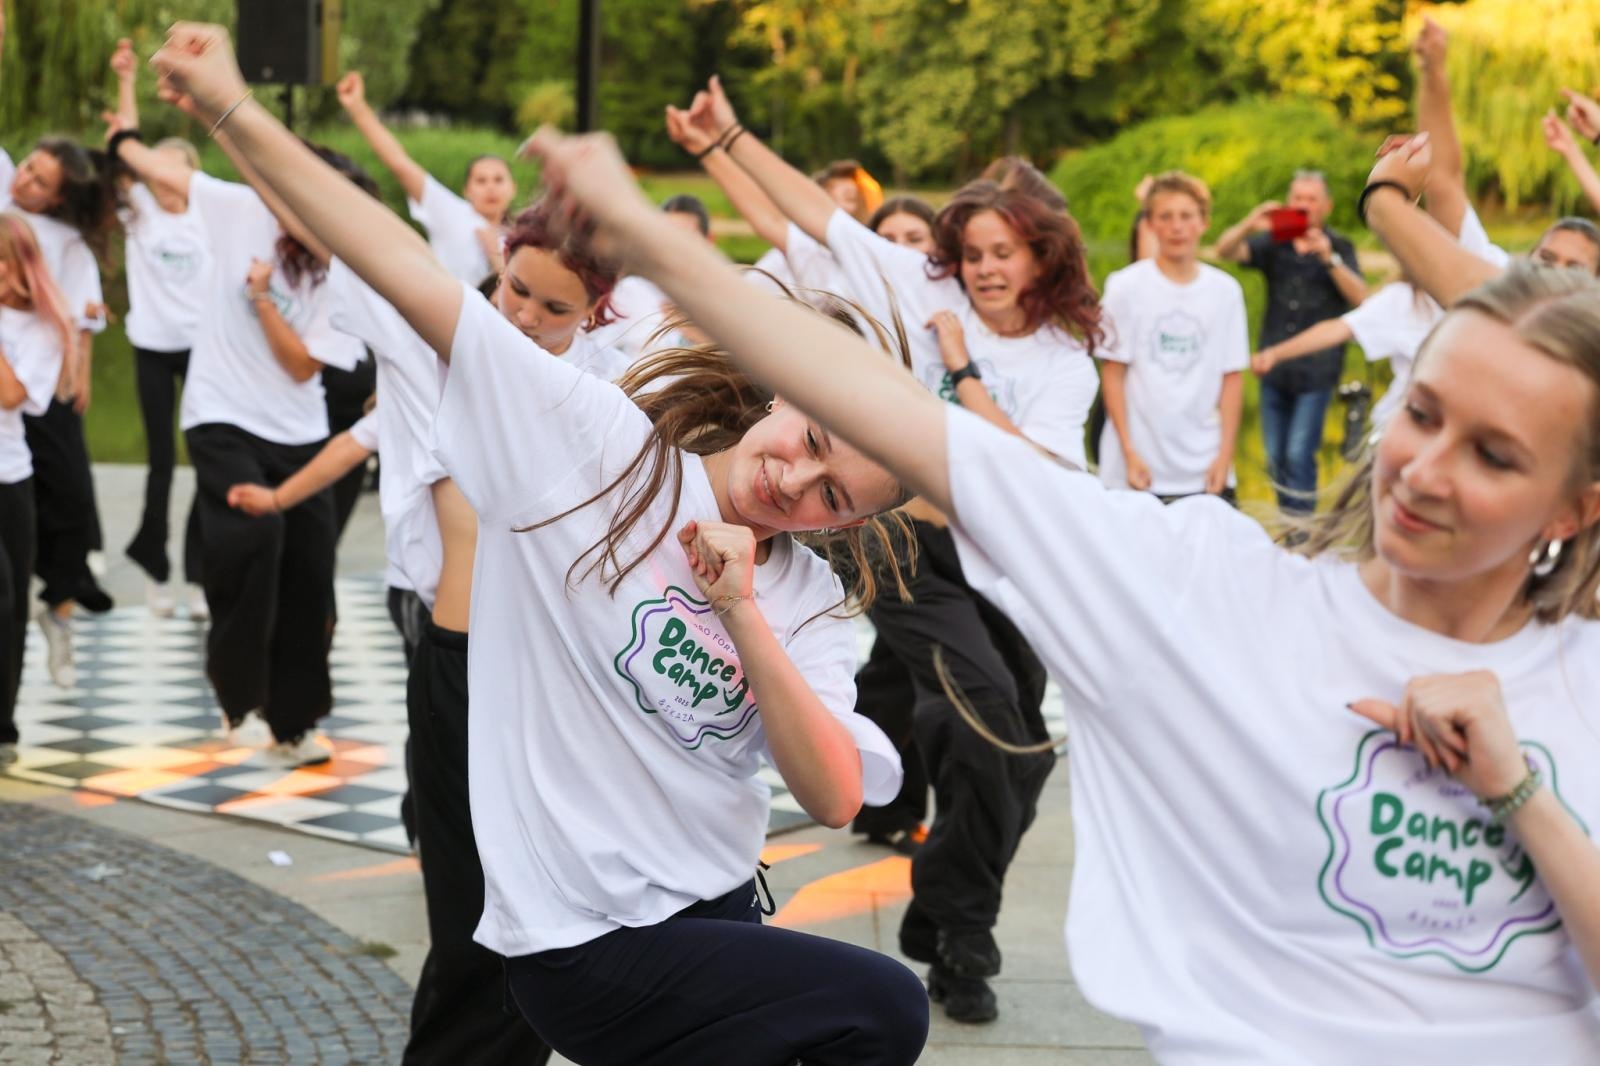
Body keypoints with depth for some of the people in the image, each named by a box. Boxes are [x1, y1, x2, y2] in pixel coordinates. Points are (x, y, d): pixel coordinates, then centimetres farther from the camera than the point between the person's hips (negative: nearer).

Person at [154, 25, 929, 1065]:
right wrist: (237, 109, -18)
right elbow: (412, 272, -14)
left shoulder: (808, 601, 3)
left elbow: (836, 798, -11)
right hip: (593, 949, -6)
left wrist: (743, 615, -21)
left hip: (718, 915, 6)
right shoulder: (602, 439, -9)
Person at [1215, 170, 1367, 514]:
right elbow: (1225, 251, -6)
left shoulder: (1338, 247, 2)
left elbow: (1361, 298, -12)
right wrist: (1248, 226, -27)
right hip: (1274, 369, 4)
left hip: (1316, 372, -4)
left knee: (1299, 455, -11)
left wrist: (1329, 258, -27)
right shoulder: (1274, 243, 8)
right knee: (1276, 457, 9)